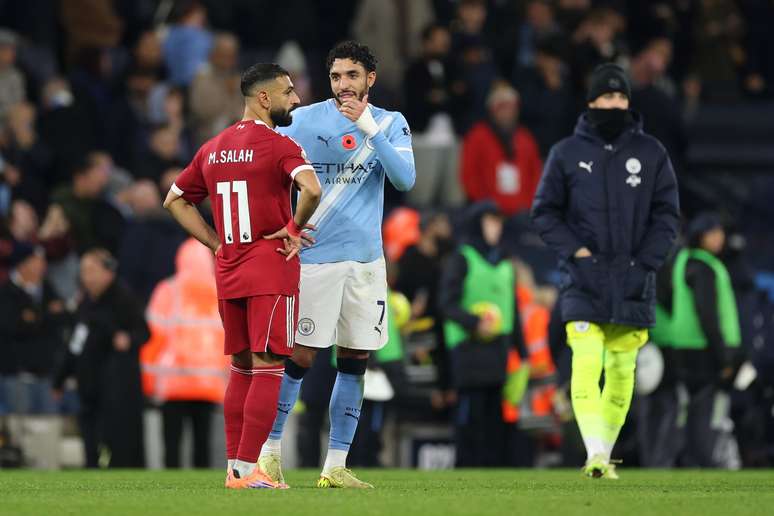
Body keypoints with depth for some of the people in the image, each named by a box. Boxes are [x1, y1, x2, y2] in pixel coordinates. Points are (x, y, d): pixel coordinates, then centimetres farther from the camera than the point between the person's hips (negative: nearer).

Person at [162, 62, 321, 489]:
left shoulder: (212, 149, 12)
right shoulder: (279, 146, -10)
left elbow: (175, 201, 18)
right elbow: (311, 189, -29)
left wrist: (216, 244, 14)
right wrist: (294, 228, -11)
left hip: (228, 274, 7)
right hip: (272, 272, -7)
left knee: (241, 368, 16)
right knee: (268, 369, -4)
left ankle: (234, 465, 16)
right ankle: (248, 470, -8)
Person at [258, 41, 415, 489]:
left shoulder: (391, 125, 5)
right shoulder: (305, 120, 0)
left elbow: (405, 179, -11)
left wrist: (369, 128, -19)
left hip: (366, 260, 3)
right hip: (314, 258, -3)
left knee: (355, 362, 4)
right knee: (300, 357, -6)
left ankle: (336, 465, 9)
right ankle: (271, 450, 6)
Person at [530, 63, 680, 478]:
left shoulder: (651, 153, 6)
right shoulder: (566, 153, 4)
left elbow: (667, 213, 8)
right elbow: (544, 210, 7)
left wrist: (645, 261, -4)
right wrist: (573, 249, -7)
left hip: (633, 282, 2)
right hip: (583, 281, -2)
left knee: (622, 373, 4)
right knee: (586, 364, -17)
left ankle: (605, 456, 15)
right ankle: (595, 455, -24)